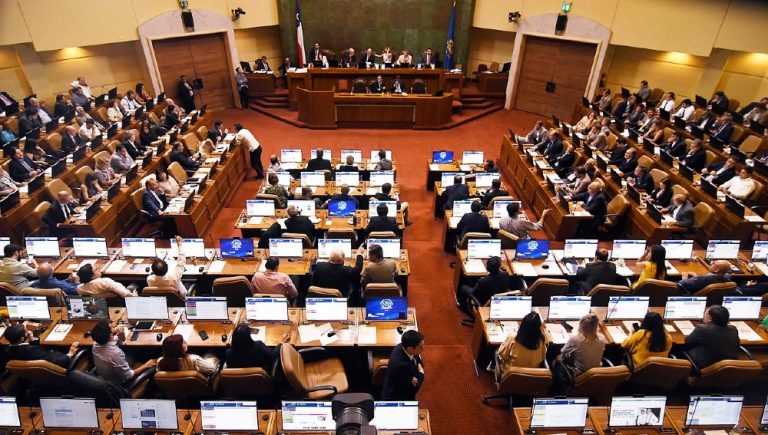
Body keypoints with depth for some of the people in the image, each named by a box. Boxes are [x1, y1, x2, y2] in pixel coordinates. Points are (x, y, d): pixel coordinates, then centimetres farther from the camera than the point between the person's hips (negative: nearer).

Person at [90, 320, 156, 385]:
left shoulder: (96, 344, -14)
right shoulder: (115, 353, -39)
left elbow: (122, 342, 4)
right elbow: (128, 376, -27)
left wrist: (121, 334, -18)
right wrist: (146, 365, -16)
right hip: (118, 383, -7)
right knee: (151, 368, -1)